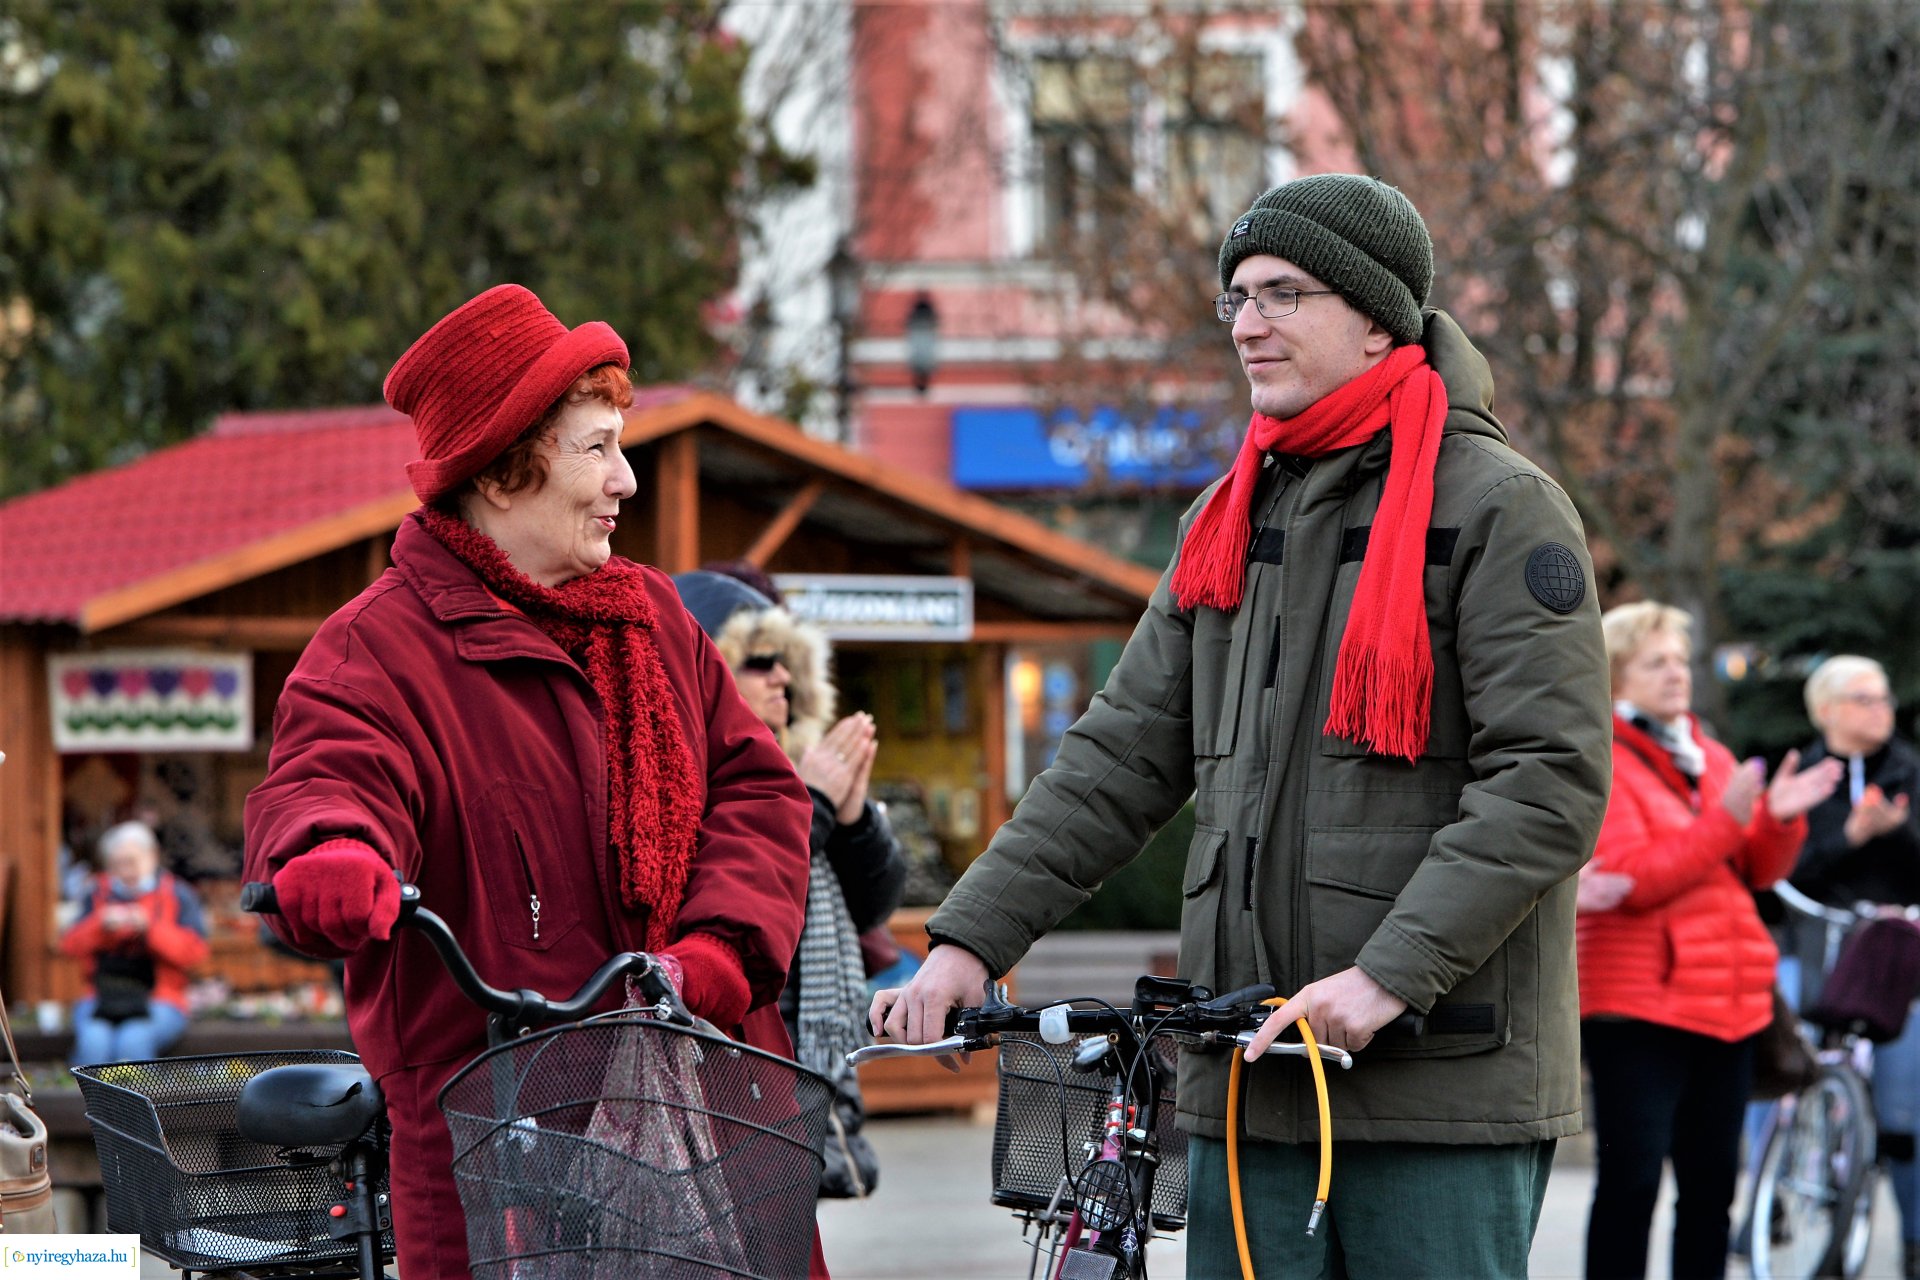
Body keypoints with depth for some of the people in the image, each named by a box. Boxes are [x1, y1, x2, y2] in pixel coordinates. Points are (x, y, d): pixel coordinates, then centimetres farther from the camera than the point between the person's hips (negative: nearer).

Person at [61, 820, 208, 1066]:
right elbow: (70, 945, 7)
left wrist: (150, 928, -15)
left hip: (159, 1002, -2)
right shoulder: (99, 895, 17)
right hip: (101, 998, 2)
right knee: (93, 1041, -30)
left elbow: (194, 951, -3)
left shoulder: (177, 896, 9)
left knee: (133, 1041, -34)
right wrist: (101, 926, -12)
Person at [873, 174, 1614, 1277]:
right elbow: (1122, 756, 15)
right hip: (1253, 1076, 6)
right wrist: (971, 937, 4)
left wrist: (1391, 976, -22)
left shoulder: (1499, 508, -5)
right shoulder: (1232, 520, 16)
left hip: (1444, 1068, -6)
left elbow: (1549, 784, -14)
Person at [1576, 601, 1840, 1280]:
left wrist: (1780, 817, -4)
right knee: (1631, 1180, -8)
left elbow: (1757, 870, 15)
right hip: (1638, 1005, -7)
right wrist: (1724, 820, -22)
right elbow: (1630, 878, -18)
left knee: (1712, 1181, 9)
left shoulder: (1711, 759, 18)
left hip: (1725, 1001, 7)